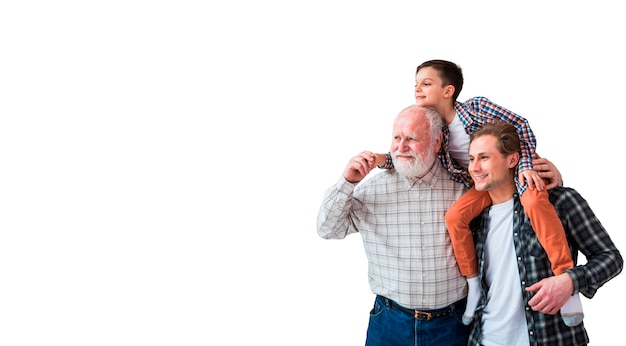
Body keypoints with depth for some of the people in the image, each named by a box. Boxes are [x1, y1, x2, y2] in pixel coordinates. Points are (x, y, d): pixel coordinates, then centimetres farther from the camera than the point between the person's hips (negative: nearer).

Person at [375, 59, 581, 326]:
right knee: (454, 216, -20)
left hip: (516, 169, -4)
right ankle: (473, 285, -4)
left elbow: (520, 125, -11)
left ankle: (565, 277, -28)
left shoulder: (476, 106, -15)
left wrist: (527, 165, -19)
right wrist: (383, 160, -16)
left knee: (534, 201, -35)